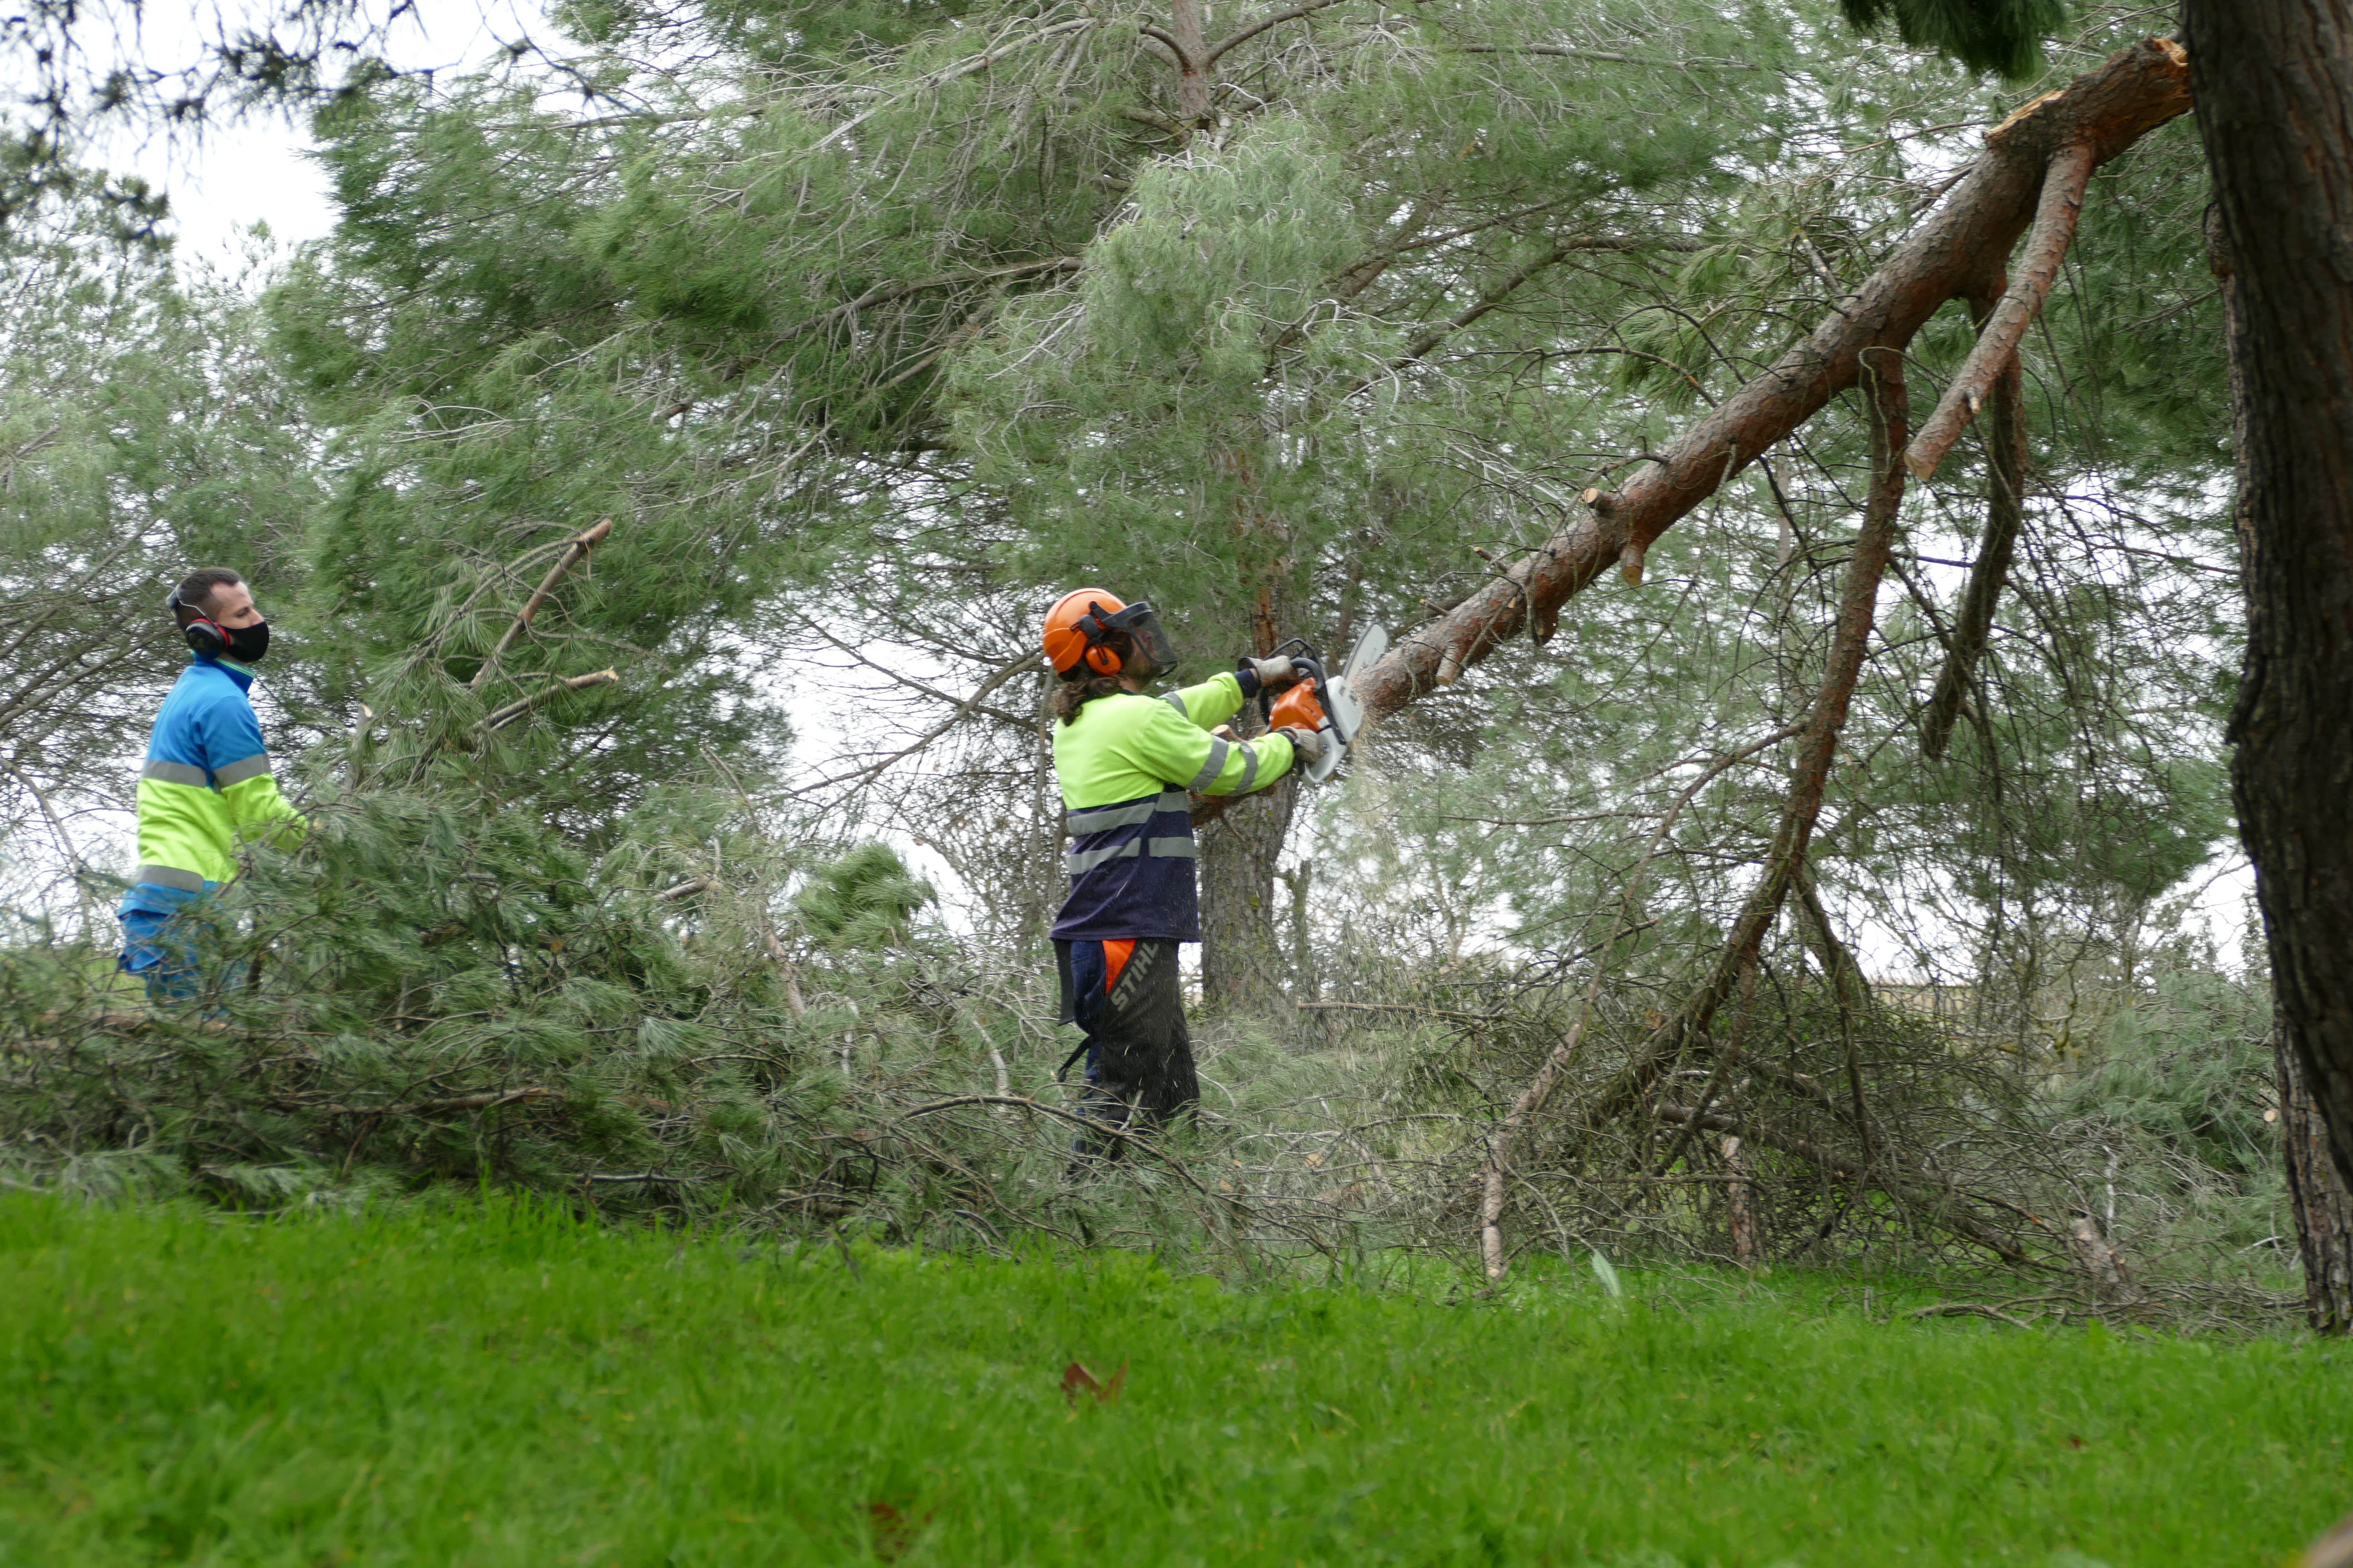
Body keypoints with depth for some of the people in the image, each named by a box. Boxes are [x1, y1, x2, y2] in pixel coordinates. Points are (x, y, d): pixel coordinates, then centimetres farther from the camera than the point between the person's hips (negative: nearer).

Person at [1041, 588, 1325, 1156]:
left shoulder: (1076, 723, 15)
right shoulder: (1136, 719, -13)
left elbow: (1175, 717, 32)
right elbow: (1231, 770, -4)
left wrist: (1250, 678, 35)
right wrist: (1291, 745, 15)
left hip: (1102, 935, 10)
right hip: (1127, 938, -10)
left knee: (1172, 1093, 12)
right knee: (1126, 1093, -9)